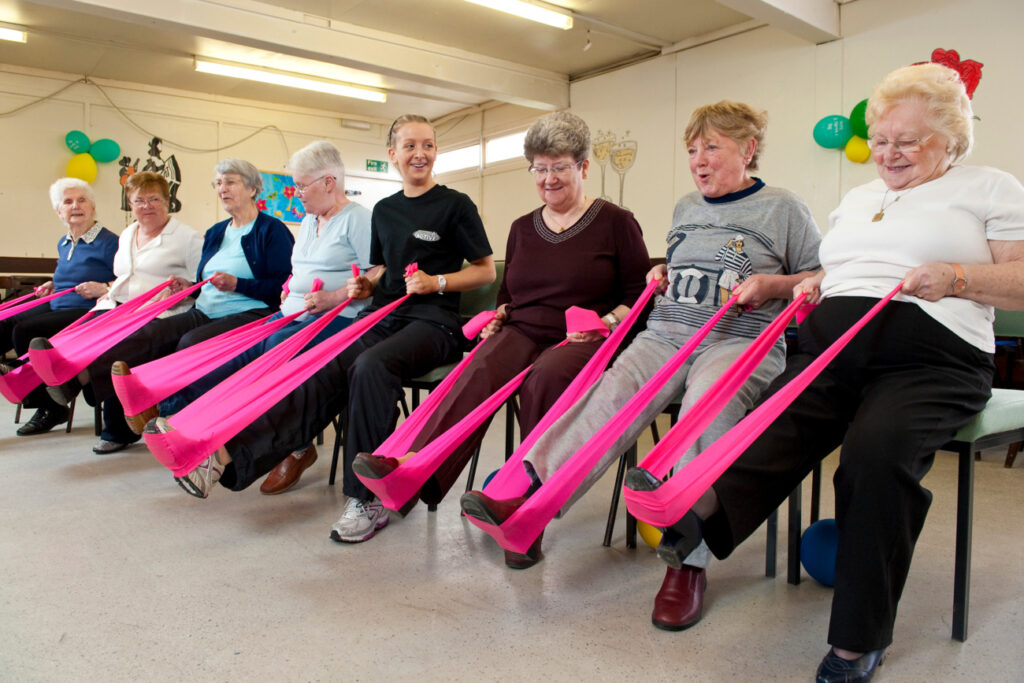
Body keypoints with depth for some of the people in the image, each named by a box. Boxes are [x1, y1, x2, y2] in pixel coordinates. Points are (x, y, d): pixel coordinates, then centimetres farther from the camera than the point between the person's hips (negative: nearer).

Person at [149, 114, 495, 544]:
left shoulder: (455, 205, 3)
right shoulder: (383, 210, 19)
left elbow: (485, 270, 4)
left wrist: (437, 282, -10)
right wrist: (365, 284, 7)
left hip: (433, 321, -5)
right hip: (384, 315, 5)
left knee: (371, 366, -36)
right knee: (324, 372, -23)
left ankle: (367, 499, -29)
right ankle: (226, 453, -35)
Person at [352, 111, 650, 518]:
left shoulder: (616, 222, 6)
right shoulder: (523, 228, 21)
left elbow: (639, 295, 3)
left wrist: (608, 321, -14)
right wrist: (497, 315, 7)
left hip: (583, 340, -3)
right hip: (522, 332, 4)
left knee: (545, 377, -38)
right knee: (481, 371, -30)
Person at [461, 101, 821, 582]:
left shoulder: (782, 208, 8)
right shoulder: (685, 208, 24)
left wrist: (772, 284, -6)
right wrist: (661, 276, 16)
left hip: (740, 341, -4)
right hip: (666, 334, 4)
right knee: (612, 391, -25)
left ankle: (687, 560, -32)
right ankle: (524, 499, -38)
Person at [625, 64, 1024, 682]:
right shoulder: (856, 199, 30)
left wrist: (956, 277, -12)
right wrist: (813, 284, 12)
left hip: (929, 359, -5)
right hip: (828, 344, 6)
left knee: (878, 448, -33)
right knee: (775, 421, -27)